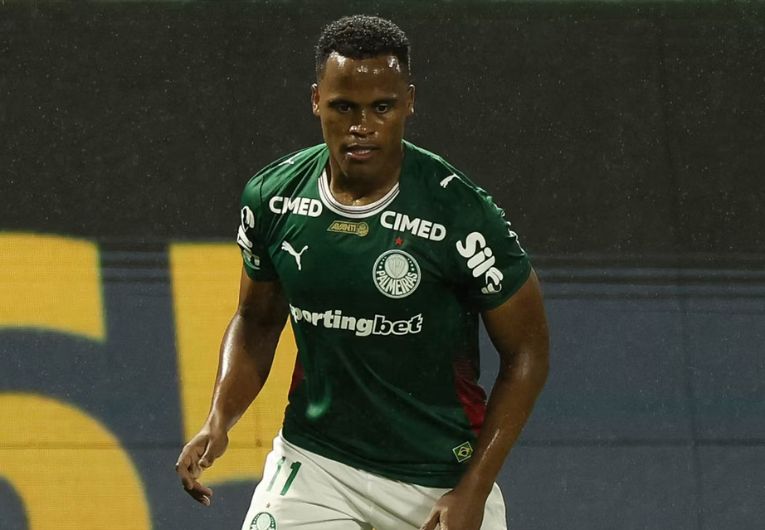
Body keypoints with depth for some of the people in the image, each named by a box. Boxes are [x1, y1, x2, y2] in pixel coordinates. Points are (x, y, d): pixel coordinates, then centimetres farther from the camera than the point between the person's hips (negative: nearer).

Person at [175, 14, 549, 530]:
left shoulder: (459, 213, -17)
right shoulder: (273, 197, -4)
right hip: (314, 462, 2)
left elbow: (526, 352, -8)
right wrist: (219, 421, -5)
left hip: (442, 480, -2)